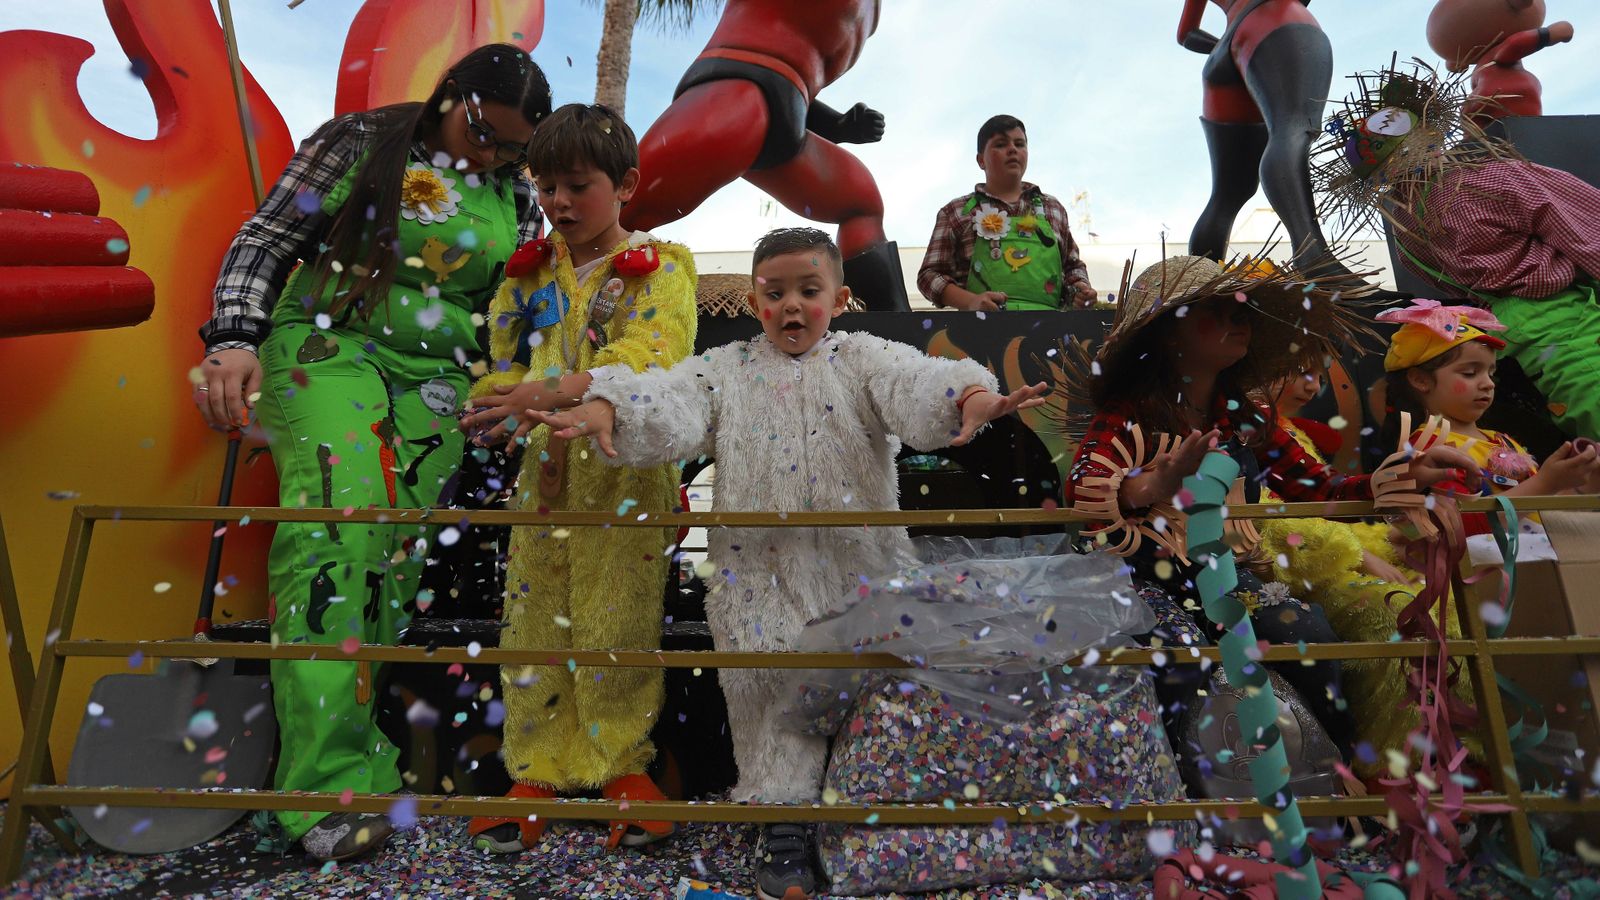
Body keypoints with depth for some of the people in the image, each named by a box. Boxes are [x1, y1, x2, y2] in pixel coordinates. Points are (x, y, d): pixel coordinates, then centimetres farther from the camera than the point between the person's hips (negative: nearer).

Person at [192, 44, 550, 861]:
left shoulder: (516, 199, 10)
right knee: (335, 525, -21)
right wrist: (235, 338, -14)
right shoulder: (361, 141, 2)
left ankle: (351, 747, 10)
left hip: (437, 386, 4)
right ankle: (328, 783, -18)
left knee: (396, 553, -2)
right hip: (329, 351, -3)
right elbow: (268, 239, -1)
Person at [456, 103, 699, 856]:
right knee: (534, 620, 7)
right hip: (542, 470, 5)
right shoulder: (530, 271, 13)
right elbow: (505, 361, 14)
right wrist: (497, 410, -9)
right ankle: (538, 772, 21)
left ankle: (622, 764, 20)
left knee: (617, 621, 2)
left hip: (624, 471, -4)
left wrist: (550, 393, -30)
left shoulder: (659, 268, -2)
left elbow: (646, 360, -19)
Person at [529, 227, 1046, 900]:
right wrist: (604, 407, -28)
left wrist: (972, 396, -38)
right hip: (762, 573, 1)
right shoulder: (726, 370, 6)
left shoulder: (863, 358, 2)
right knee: (775, 693, 3)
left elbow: (916, 383, -17)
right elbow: (668, 403, -8)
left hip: (858, 567, 0)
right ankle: (786, 828, 22)